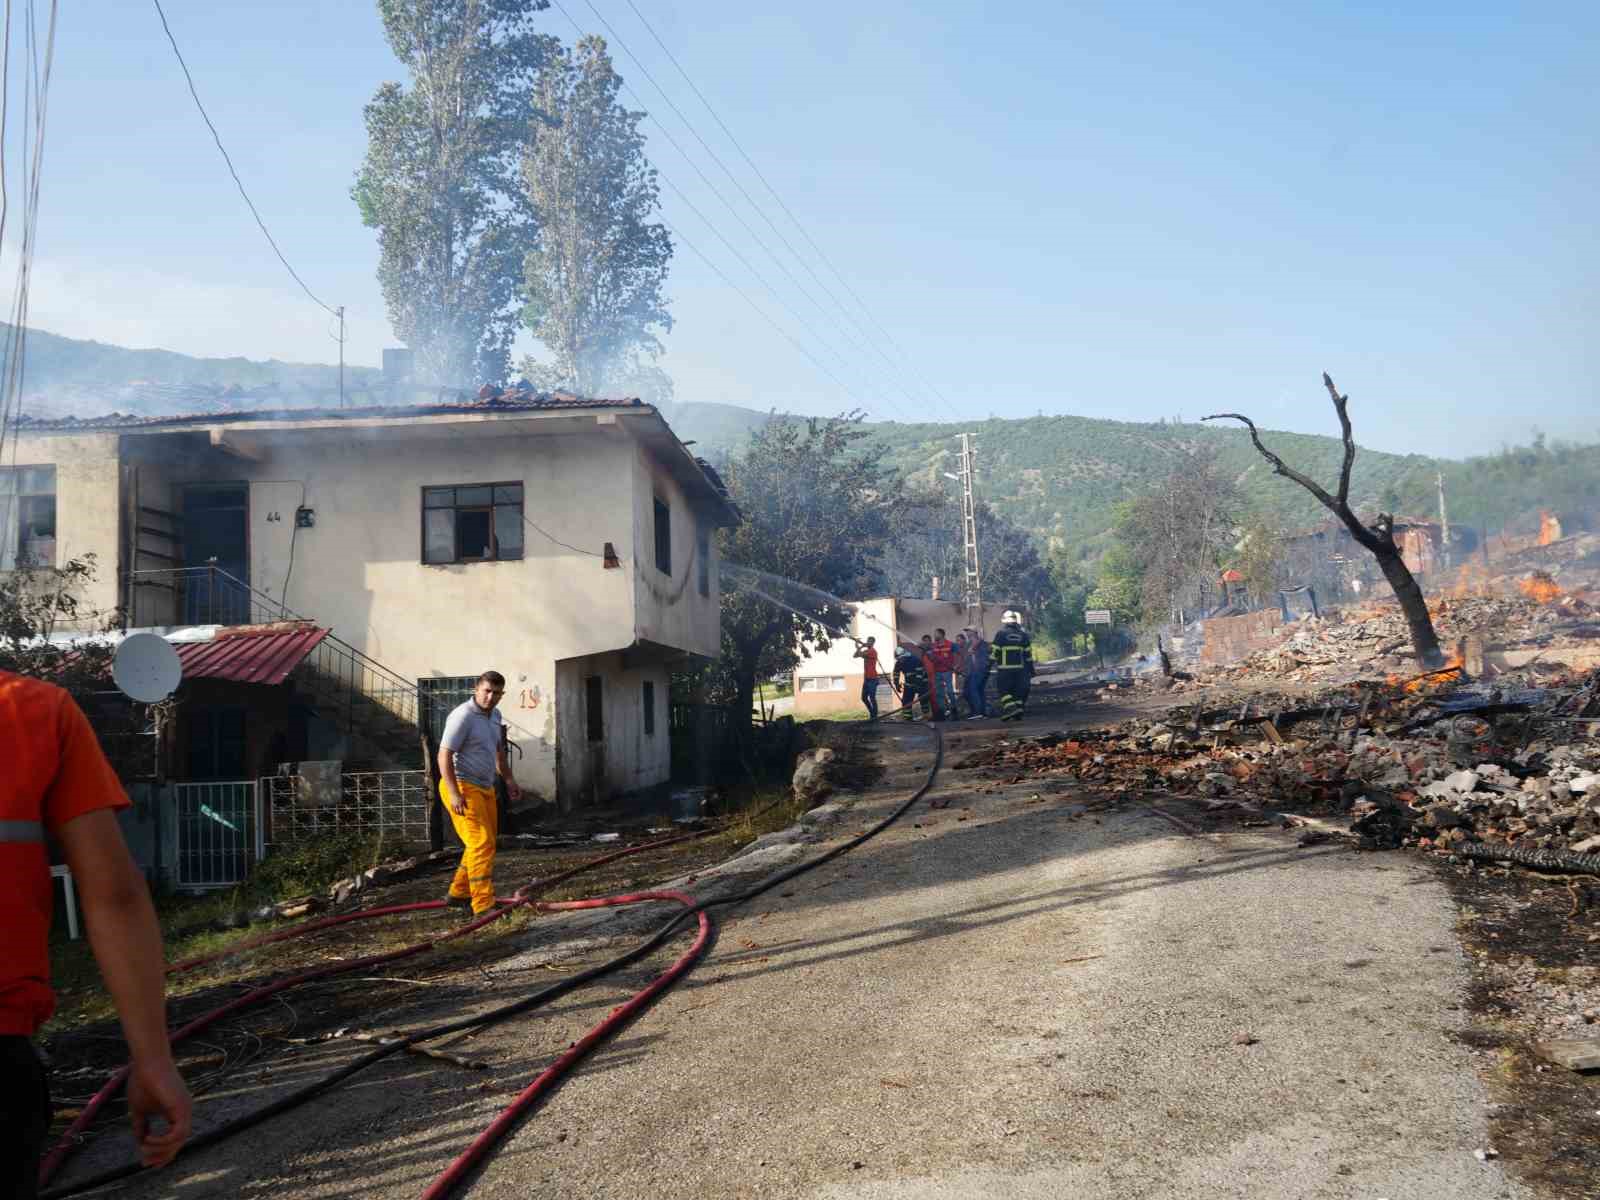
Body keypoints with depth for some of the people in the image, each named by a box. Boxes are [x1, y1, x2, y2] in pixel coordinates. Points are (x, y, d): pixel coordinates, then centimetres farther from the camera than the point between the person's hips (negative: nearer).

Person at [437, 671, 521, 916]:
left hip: (485, 788, 9)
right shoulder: (463, 716, -16)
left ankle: (458, 894, 27)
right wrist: (454, 793, -25)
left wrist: (509, 780, 19)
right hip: (463, 787, -9)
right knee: (482, 844, -14)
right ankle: (484, 906, -13)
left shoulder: (494, 715, 12)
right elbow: (444, 755, -19)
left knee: (484, 842, 13)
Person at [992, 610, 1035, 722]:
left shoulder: (1000, 634, -5)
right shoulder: (1023, 634, 8)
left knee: (1004, 689, 2)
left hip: (1004, 668, -4)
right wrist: (1031, 669, 16)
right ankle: (1018, 711, 7)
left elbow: (995, 652, -7)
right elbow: (1028, 654, 10)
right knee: (1019, 690, 10)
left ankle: (1011, 708, -15)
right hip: (1020, 668, 4)